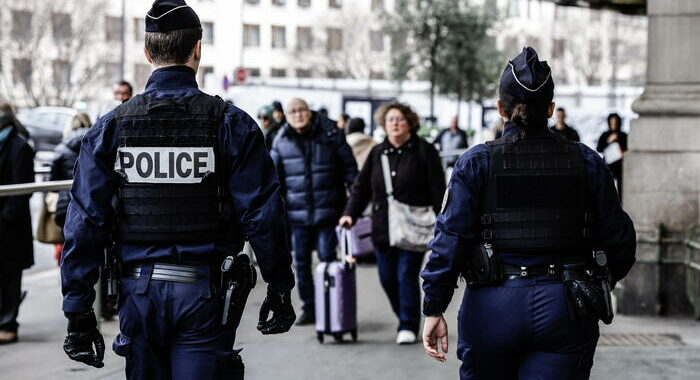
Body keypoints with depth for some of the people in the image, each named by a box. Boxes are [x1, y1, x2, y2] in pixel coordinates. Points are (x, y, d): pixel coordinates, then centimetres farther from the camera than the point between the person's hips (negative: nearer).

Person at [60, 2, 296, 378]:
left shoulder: (110, 128, 1)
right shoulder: (231, 124, -4)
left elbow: (84, 222, -2)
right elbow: (262, 214, -6)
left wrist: (77, 309, 2)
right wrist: (280, 287, 5)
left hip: (140, 291, 2)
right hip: (205, 291, -2)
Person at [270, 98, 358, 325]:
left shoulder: (330, 135, -1)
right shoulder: (281, 142, 5)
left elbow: (349, 167, 3)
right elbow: (274, 177, 11)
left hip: (327, 211, -3)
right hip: (297, 213, 3)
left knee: (327, 258, -3)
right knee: (302, 262, 7)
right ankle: (309, 308, 17)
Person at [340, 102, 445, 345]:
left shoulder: (424, 151, -1)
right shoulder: (377, 153, 12)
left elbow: (437, 190, -3)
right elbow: (362, 186, 13)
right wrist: (350, 213, 1)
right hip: (383, 228, 5)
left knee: (407, 275, -8)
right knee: (387, 277, 6)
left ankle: (408, 325, 3)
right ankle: (406, 319, 23)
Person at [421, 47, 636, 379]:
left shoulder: (476, 163, -2)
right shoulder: (586, 162, 2)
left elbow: (450, 239, -7)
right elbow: (619, 241, 6)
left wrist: (434, 310, -4)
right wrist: (603, 280, 26)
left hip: (492, 310, -1)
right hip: (564, 311, 1)